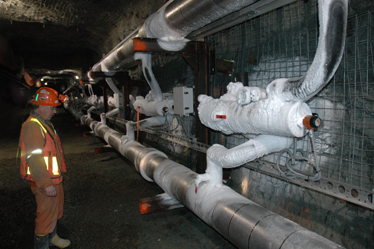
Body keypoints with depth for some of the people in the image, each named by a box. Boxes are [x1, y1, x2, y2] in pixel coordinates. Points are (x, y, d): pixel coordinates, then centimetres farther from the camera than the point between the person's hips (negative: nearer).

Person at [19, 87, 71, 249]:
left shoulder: (45, 123, 12)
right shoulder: (32, 126, -22)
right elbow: (34, 159, -27)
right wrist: (46, 184, -26)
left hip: (54, 179, 11)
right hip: (44, 182, -10)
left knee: (56, 210, 25)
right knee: (47, 215, 2)